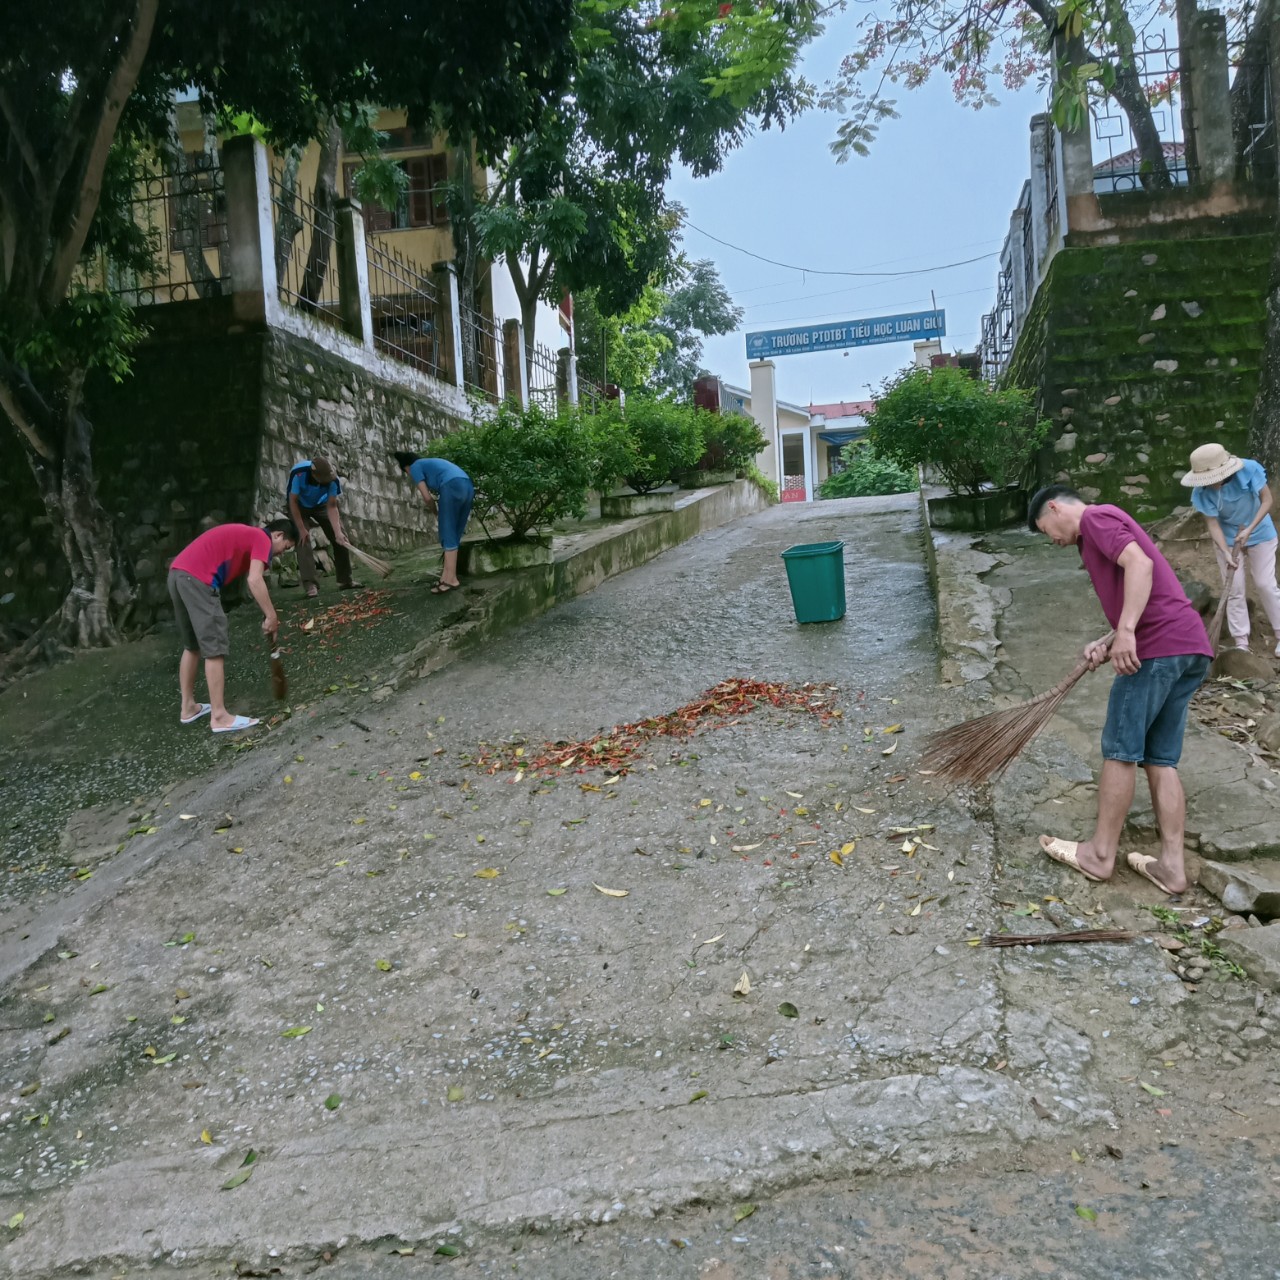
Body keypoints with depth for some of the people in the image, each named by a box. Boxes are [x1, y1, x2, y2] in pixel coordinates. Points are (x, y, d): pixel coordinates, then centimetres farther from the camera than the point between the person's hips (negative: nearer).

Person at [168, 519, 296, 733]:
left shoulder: (247, 536, 30)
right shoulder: (263, 539, 2)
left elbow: (251, 581, 31)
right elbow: (255, 581, -13)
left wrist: (267, 617, 27)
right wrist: (271, 616, -7)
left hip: (178, 573, 10)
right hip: (197, 578, -10)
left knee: (192, 646, 21)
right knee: (215, 648, -6)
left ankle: (188, 707, 28)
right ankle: (219, 716, -5)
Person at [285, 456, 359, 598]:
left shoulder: (332, 478, -31)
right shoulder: (299, 473, -38)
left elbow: (331, 507, -24)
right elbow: (293, 502, -27)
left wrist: (338, 532, -34)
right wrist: (302, 529, -27)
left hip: (321, 504, 3)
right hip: (299, 506, -3)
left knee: (341, 539, -2)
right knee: (303, 540, -21)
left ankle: (345, 581, 10)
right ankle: (311, 585, -22)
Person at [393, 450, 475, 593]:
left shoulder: (415, 467, 12)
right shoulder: (431, 463, 36)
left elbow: (427, 497, 3)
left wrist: (436, 512, 20)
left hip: (452, 487, -8)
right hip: (468, 486, 8)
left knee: (448, 536, -3)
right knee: (454, 535, 11)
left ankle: (451, 579, -6)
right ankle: (447, 576, 13)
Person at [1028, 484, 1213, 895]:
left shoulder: (1096, 517, -1)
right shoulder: (1109, 526, 27)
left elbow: (1140, 565, -19)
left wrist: (1125, 632, -25)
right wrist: (1107, 643, 10)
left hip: (1157, 649, -10)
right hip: (1191, 648, 10)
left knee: (1121, 753, -1)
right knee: (1160, 760, 11)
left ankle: (1100, 854, 8)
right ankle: (1171, 863, 11)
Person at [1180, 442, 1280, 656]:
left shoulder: (1250, 469, -28)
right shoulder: (1202, 492, -26)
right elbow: (1213, 524, -21)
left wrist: (1249, 529, -28)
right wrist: (1226, 552, -32)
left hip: (1259, 533, -1)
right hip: (1228, 538, 1)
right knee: (1234, 590, 2)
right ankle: (1241, 641, 10)